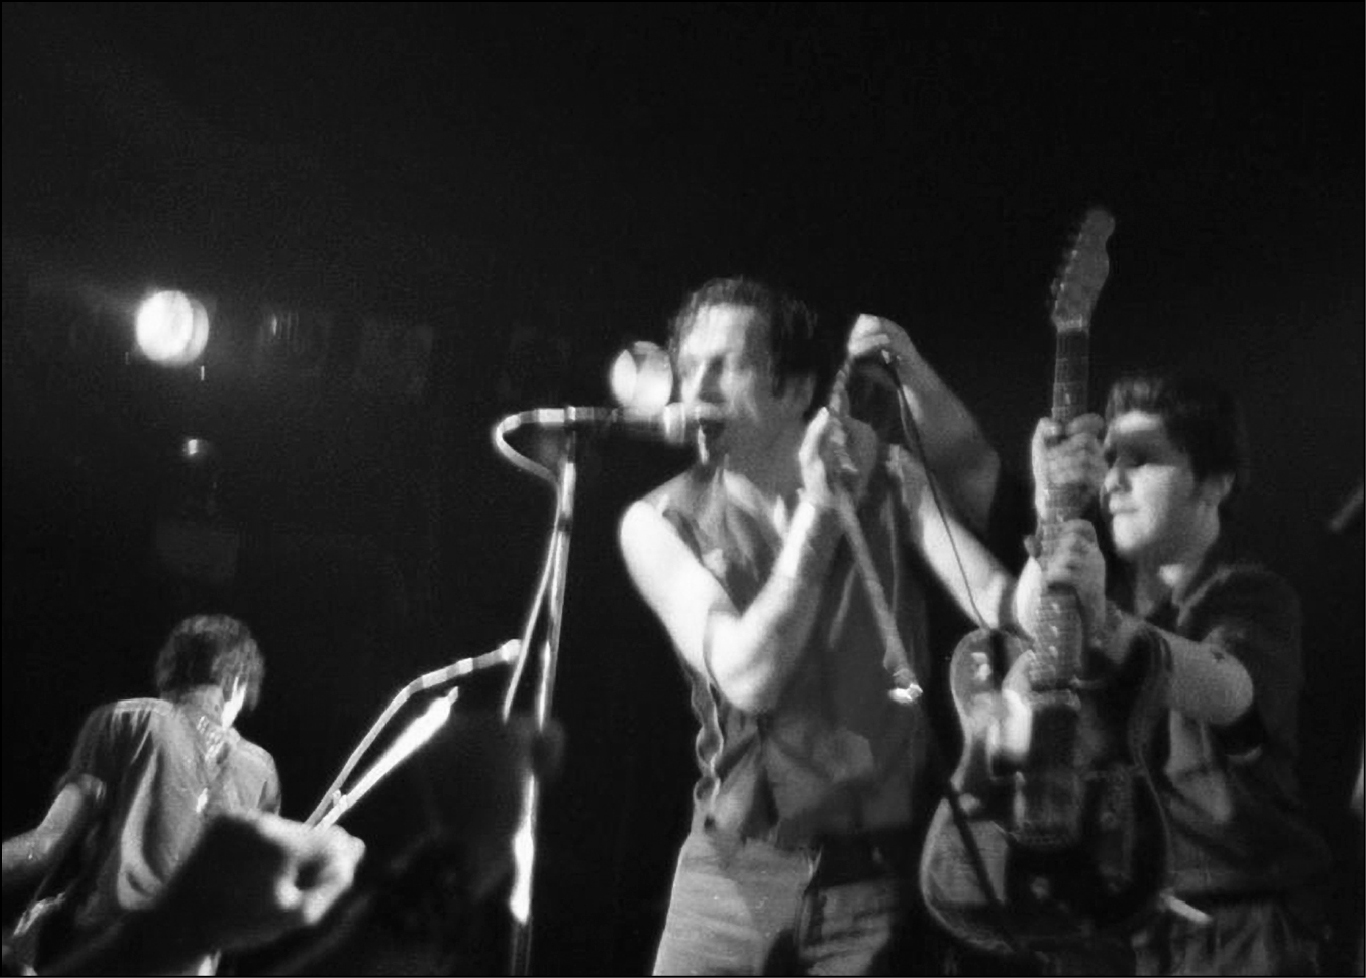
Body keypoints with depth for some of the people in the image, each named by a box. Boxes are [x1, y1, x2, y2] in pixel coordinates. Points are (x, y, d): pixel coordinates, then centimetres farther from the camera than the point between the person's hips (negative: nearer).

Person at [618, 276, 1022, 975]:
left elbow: (1001, 601, -11)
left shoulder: (889, 484, 2)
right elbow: (748, 678, -15)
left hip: (880, 873, 0)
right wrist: (818, 510, -17)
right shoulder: (661, 523, -2)